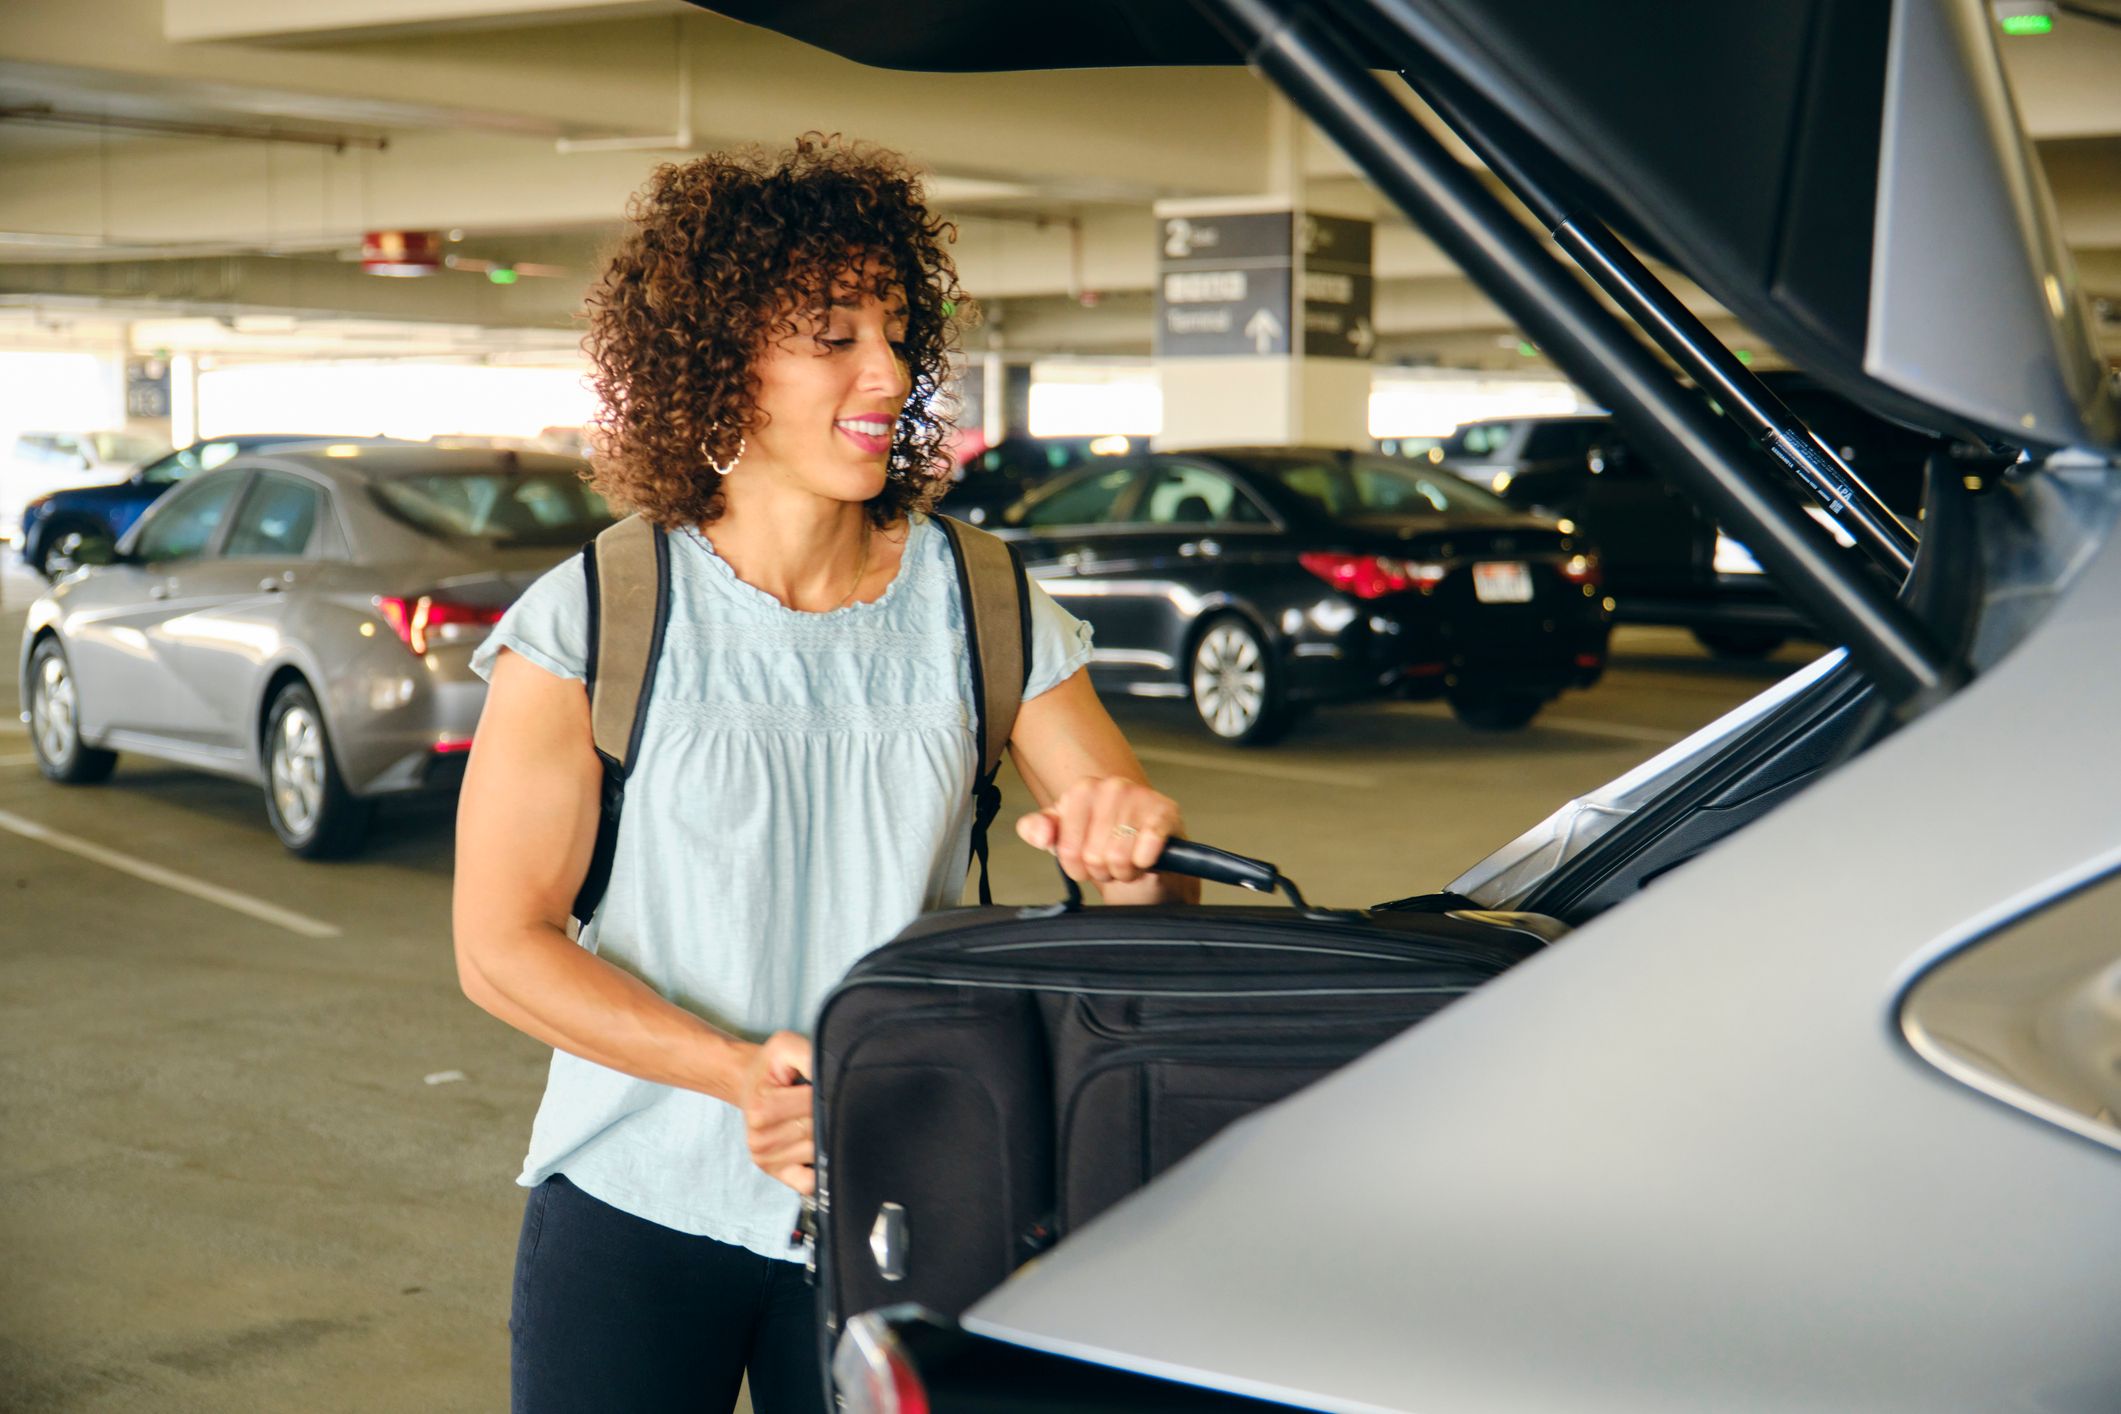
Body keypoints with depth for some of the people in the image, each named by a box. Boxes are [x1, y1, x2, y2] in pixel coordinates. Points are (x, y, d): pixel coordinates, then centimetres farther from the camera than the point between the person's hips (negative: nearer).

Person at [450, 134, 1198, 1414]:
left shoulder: (987, 612, 2)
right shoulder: (593, 622, -6)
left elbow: (1155, 892, 2)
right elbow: (501, 947, -7)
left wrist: (1137, 847, -24)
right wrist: (740, 1070, -21)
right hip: (634, 1208, -1)